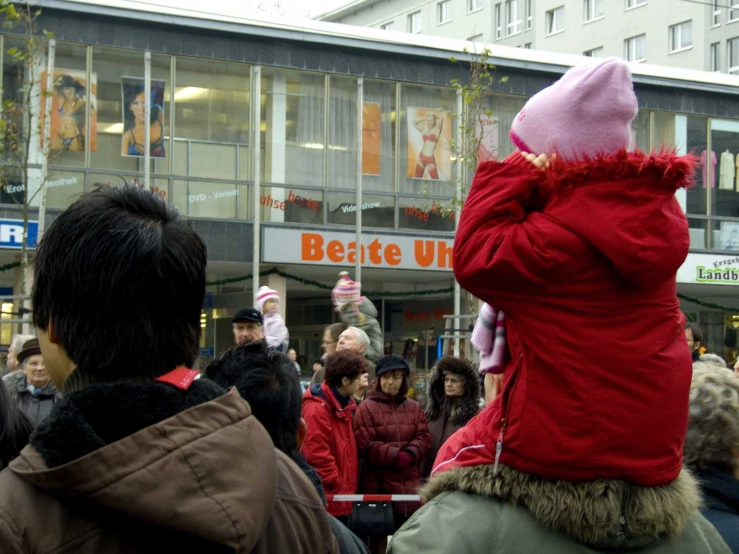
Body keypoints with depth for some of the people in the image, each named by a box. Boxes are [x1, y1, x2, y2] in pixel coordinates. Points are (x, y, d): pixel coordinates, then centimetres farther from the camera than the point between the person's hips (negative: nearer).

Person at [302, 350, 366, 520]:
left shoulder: (344, 405, 13)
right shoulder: (317, 410, -19)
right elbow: (317, 457, -23)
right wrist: (339, 489, -16)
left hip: (342, 501, 10)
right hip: (326, 502, -10)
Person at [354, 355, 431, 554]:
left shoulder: (414, 407, 10)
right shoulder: (367, 407, -3)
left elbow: (424, 439, 2)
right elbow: (364, 446, -11)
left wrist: (410, 454, -18)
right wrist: (395, 455, -19)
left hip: (409, 484, 4)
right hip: (378, 484, -3)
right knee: (378, 538, 8)